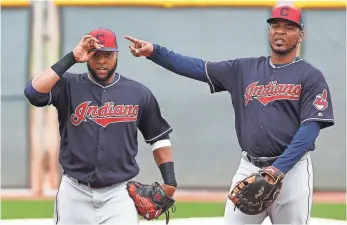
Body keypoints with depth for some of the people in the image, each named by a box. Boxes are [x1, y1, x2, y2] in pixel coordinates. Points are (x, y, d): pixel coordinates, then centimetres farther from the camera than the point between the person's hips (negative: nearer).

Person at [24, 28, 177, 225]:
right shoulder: (69, 86, -1)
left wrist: (169, 180, 3)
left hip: (119, 194, 0)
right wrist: (71, 59, -19)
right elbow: (34, 92, -21)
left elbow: (159, 137, 13)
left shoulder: (138, 93, 4)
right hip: (74, 193, 0)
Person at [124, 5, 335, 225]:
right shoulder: (245, 69, 12)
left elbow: (310, 127, -10)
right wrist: (155, 51, -6)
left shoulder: (310, 76, -2)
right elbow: (198, 67, 7)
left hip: (292, 169, -4)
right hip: (248, 168, 4)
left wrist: (278, 169, -19)